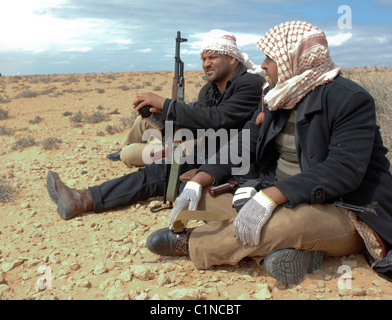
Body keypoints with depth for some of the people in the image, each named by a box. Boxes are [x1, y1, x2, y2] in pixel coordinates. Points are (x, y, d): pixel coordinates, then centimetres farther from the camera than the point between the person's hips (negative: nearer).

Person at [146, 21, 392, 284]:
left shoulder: (351, 99, -16)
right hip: (281, 199, 7)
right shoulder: (276, 97, 7)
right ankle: (290, 246, -22)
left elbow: (344, 169, -27)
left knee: (292, 222, -39)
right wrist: (198, 182, -13)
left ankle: (190, 244, -16)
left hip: (344, 211, -7)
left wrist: (269, 198, -36)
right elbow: (244, 143, 2)